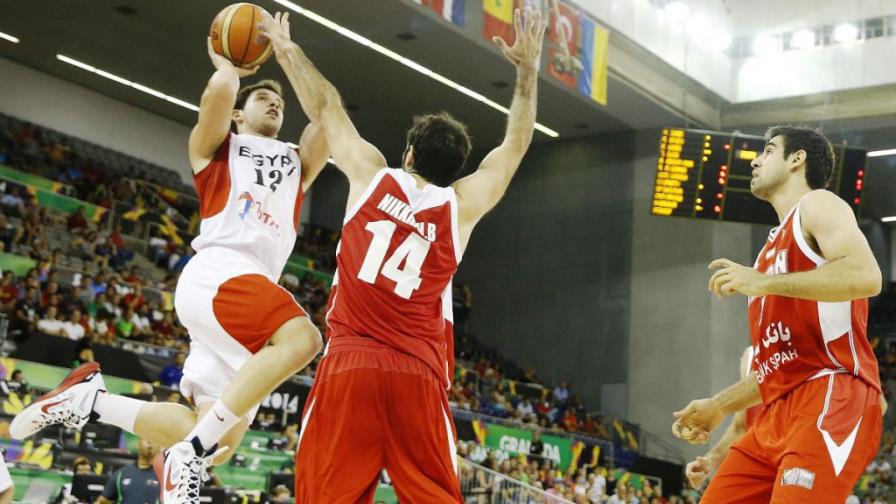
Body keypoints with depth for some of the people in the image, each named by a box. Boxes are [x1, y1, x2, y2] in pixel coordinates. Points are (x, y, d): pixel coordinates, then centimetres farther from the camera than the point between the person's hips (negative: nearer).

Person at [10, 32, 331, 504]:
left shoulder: (297, 162, 31)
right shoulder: (216, 146, 18)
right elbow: (220, 92, -3)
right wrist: (227, 64, 18)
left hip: (256, 289, 7)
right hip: (217, 274, -7)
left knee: (218, 440, -1)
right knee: (301, 338, -34)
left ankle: (88, 399, 12)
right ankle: (190, 451, -28)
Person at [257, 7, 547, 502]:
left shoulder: (372, 174, 7)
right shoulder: (463, 205, 8)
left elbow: (325, 107, 20)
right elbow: (515, 145, 21)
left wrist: (285, 48, 34)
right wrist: (527, 69, 30)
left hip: (349, 365, 0)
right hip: (418, 376, 1)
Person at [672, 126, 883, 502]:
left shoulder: (817, 205, 2)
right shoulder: (776, 246, 27)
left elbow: (866, 276, -20)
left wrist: (763, 282, -18)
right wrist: (718, 406, 24)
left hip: (831, 401, -9)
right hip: (779, 413, 9)